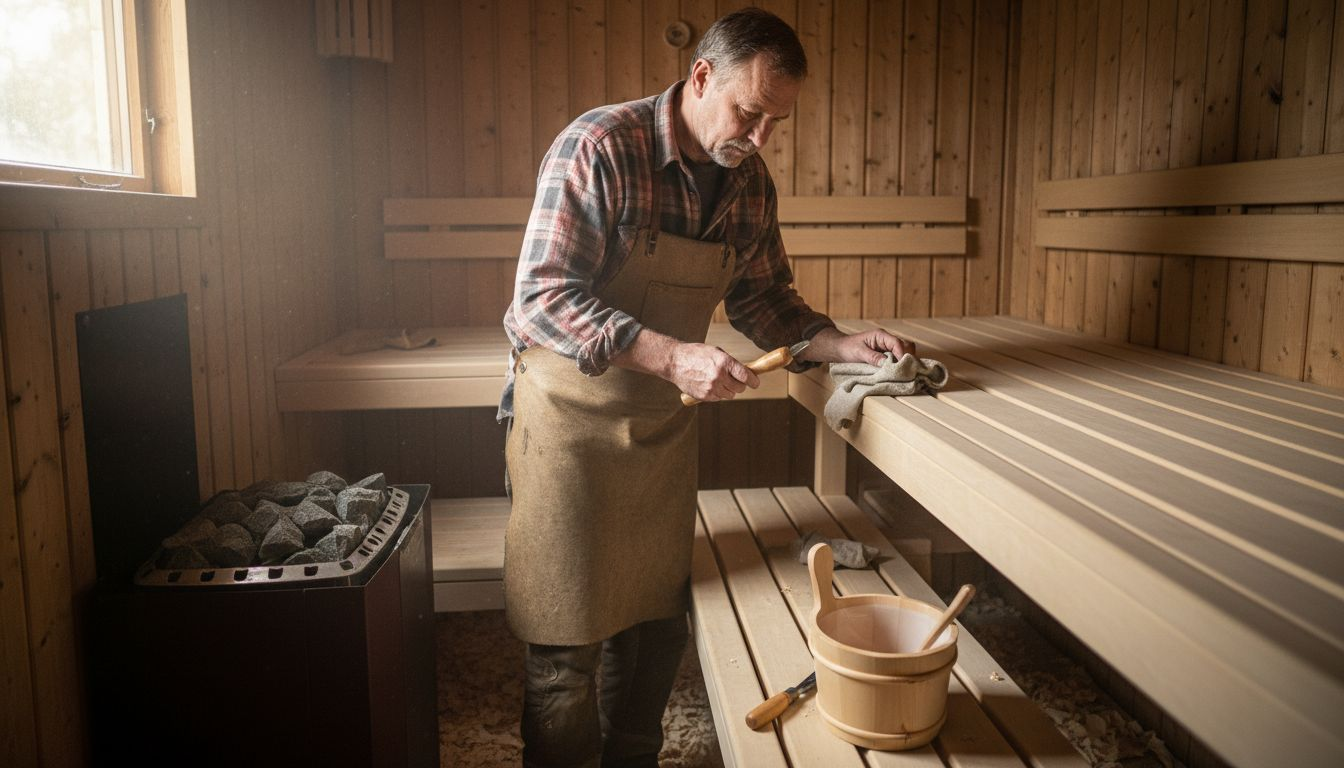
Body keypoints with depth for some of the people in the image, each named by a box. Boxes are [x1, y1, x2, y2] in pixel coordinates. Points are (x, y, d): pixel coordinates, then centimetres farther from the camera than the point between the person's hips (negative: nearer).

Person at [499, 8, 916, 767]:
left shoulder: (751, 183, 1)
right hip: (571, 416, -6)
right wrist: (672, 356, -32)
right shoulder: (601, 147, -19)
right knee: (568, 641, 3)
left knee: (658, 620, 16)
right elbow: (543, 299, -24)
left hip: (664, 420, 6)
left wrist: (842, 344, -6)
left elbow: (763, 296, 11)